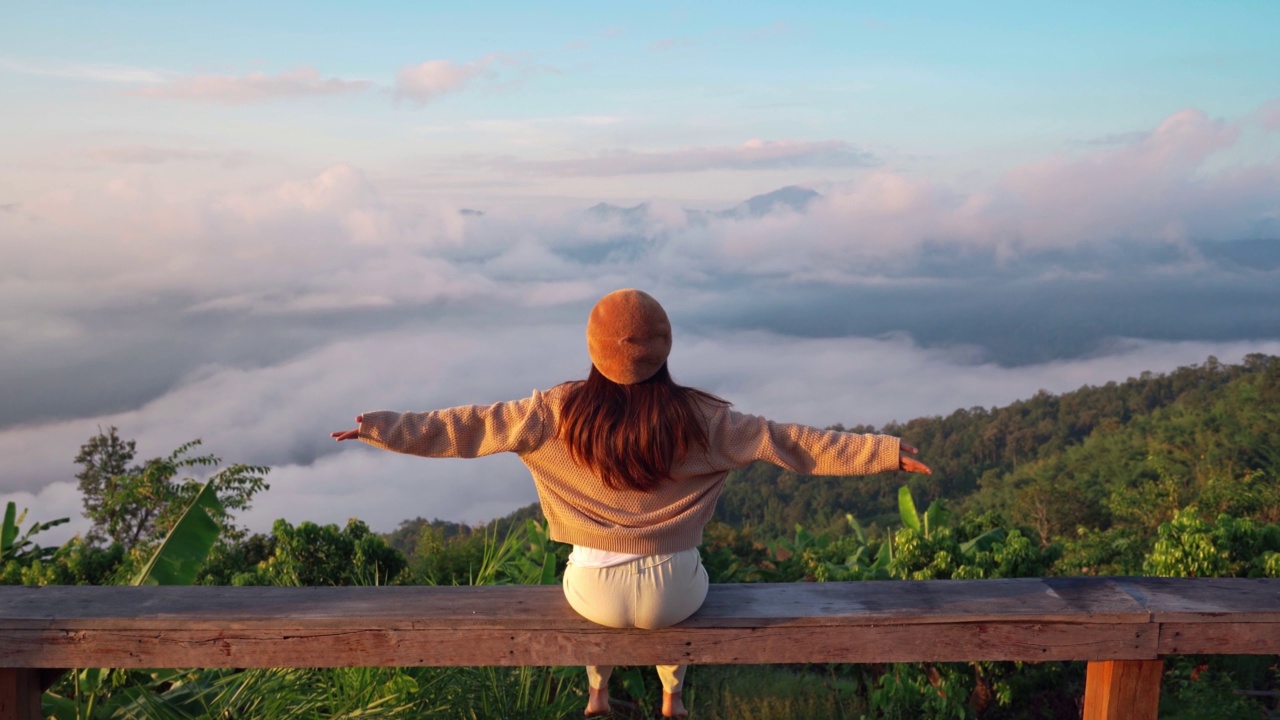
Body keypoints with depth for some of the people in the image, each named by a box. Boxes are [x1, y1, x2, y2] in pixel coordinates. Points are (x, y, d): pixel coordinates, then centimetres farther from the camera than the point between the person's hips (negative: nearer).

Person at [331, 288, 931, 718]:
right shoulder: (699, 418, -14)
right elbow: (790, 442, -10)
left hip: (596, 596, 1)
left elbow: (470, 428, -8)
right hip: (673, 597, 0)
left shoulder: (561, 412, -14)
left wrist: (382, 429, 3)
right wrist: (884, 453, -2)